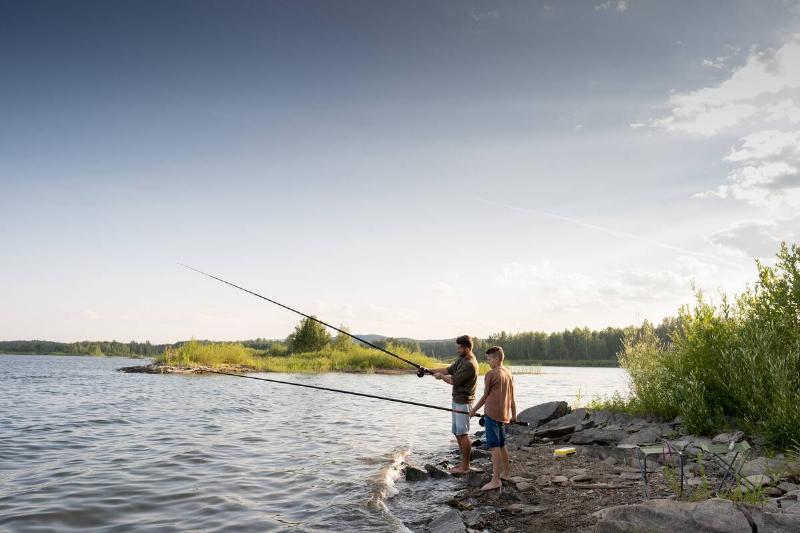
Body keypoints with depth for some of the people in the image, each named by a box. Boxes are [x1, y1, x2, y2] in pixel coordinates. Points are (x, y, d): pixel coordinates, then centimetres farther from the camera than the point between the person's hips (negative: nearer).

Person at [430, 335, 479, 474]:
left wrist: (440, 376, -4)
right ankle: (464, 463, 21)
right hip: (457, 401, 10)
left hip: (464, 402, -10)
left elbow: (454, 380, -19)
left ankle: (465, 466, 0)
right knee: (458, 433, 14)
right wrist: (430, 370, 6)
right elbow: (449, 370, 14)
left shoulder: (470, 364, -20)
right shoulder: (462, 359, 11)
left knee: (463, 434, -6)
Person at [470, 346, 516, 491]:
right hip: (504, 414, 8)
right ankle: (506, 472, 32)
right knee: (501, 444, 21)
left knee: (494, 446, -9)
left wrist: (474, 410, 7)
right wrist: (514, 415, 22)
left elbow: (485, 396, -4)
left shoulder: (491, 374, -10)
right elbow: (512, 397, 15)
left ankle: (496, 480, -11)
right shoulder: (509, 374, 11)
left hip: (491, 413, -8)